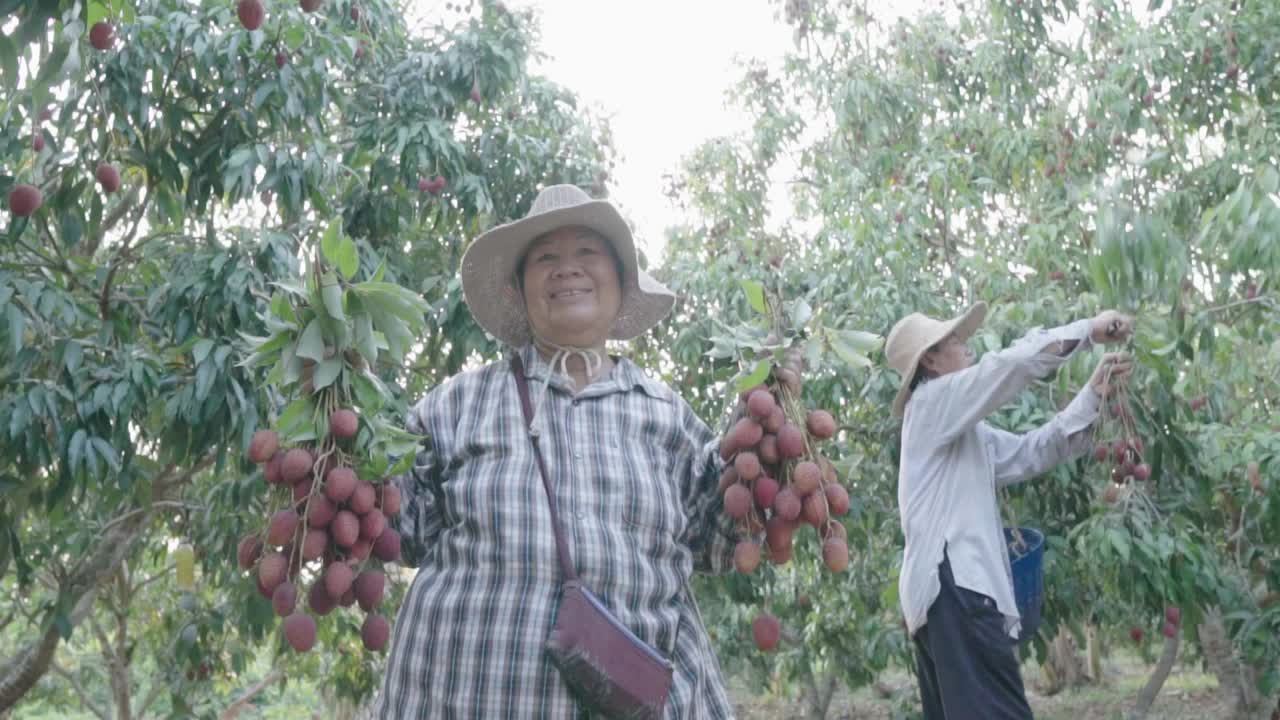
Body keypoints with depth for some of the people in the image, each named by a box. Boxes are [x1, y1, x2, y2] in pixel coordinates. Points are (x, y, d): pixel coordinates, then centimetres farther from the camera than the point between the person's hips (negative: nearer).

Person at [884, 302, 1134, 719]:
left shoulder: (966, 430, 26)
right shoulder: (933, 402, -1)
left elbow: (1031, 453, 20)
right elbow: (1012, 362, -11)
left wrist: (1093, 395, 16)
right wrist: (1089, 331, -1)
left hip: (947, 588, 10)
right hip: (954, 586, -10)